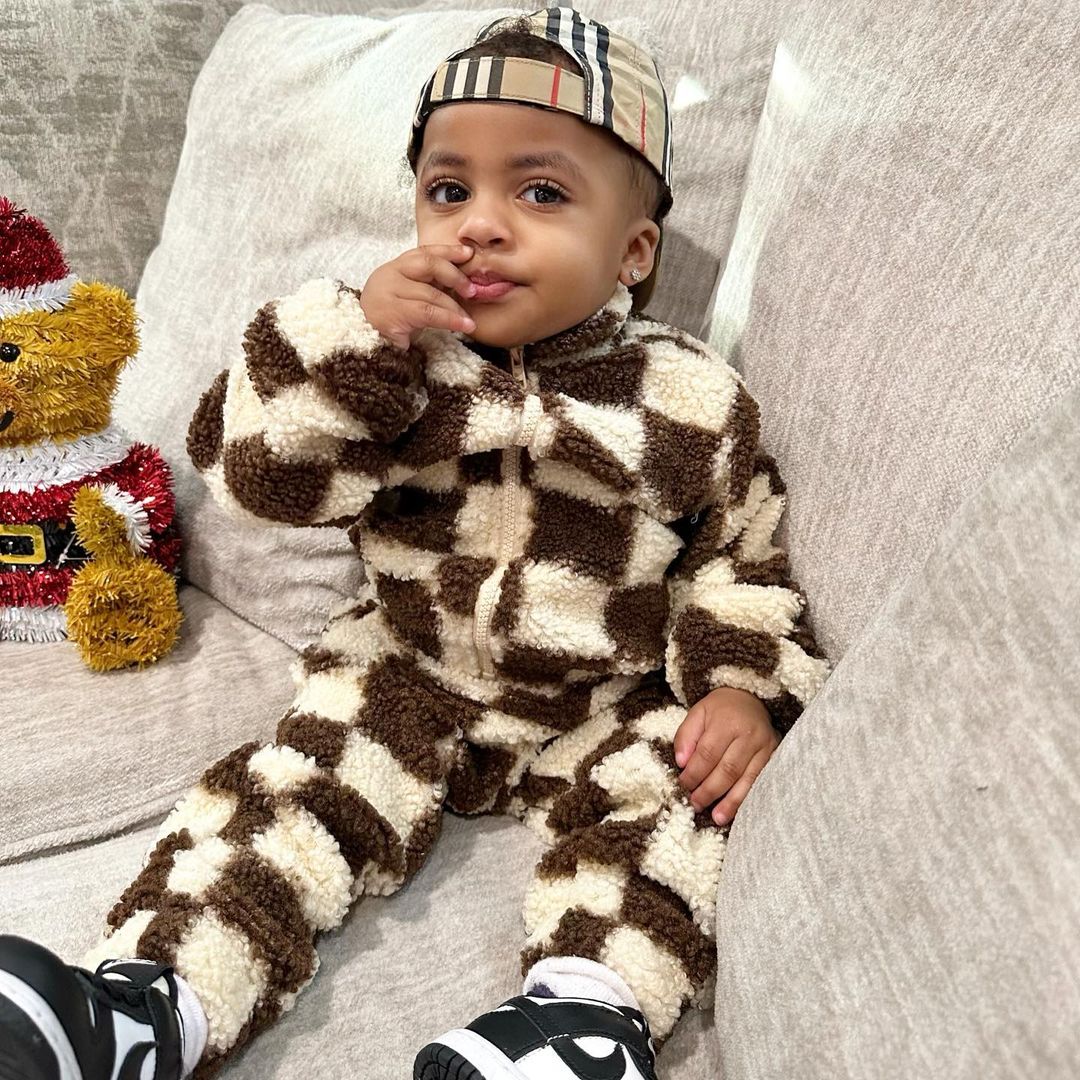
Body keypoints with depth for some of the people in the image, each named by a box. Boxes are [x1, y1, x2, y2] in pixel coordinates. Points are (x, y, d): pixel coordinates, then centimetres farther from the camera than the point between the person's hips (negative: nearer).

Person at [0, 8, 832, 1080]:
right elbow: (256, 466, -13)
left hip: (610, 707, 0)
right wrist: (351, 337, -26)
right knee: (290, 789, -14)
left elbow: (742, 555, 2)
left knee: (674, 794, -24)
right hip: (406, 678, 1)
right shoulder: (401, 352, -6)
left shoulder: (691, 398, -8)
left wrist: (747, 686, -13)